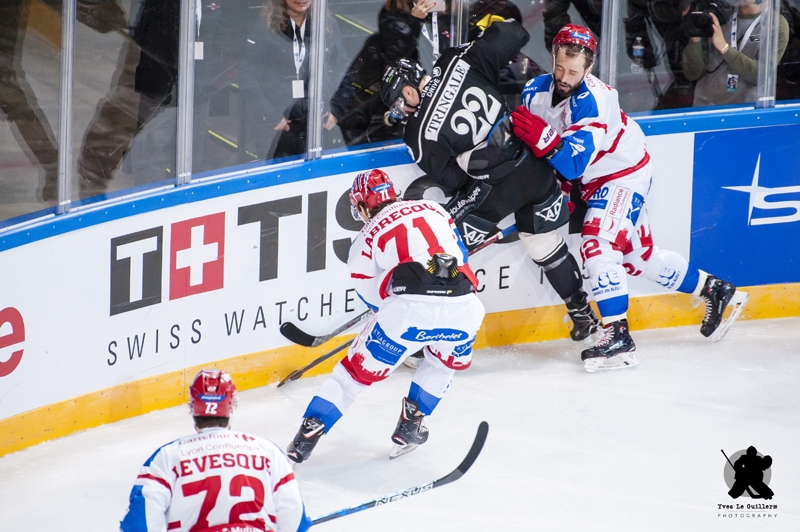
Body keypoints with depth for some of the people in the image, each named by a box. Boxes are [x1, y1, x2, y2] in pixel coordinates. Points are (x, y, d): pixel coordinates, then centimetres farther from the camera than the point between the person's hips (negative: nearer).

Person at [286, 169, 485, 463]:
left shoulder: (368, 235, 17)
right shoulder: (432, 208, 26)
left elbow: (373, 296, 17)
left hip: (409, 307, -3)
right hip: (461, 304, 3)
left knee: (359, 367, 12)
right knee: (448, 359, 34)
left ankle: (307, 436, 8)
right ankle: (409, 427, 29)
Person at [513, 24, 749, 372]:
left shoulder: (592, 101, -31)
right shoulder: (536, 91, -10)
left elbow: (573, 164, -38)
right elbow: (520, 136, 2)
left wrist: (544, 140, -50)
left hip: (624, 175, -8)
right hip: (592, 180, 8)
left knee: (597, 245, -24)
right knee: (640, 255, 14)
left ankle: (617, 337, -23)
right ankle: (716, 291, 31)